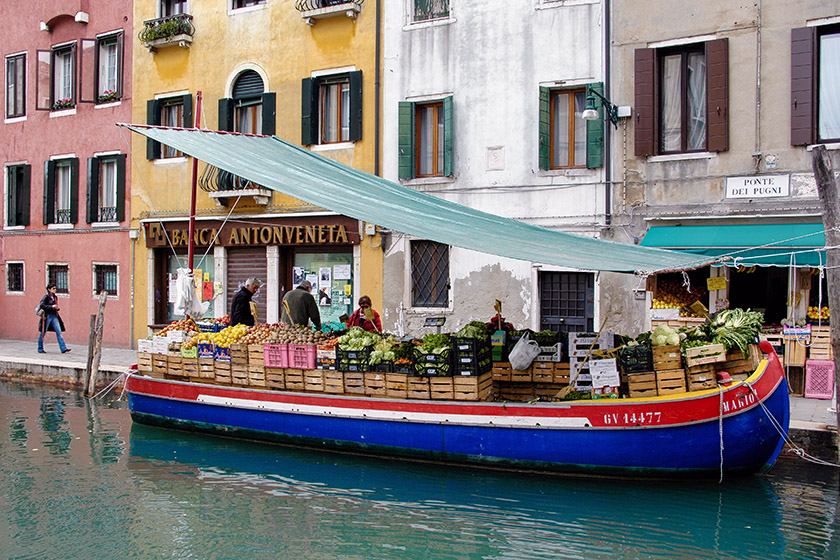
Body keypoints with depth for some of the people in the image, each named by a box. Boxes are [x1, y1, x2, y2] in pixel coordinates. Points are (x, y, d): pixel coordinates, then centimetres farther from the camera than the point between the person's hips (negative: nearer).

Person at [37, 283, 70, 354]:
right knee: (43, 332, 5)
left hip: (54, 316, 6)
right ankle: (40, 349, 18)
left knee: (59, 332, -4)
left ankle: (63, 348, -9)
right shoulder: (46, 297, -7)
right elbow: (41, 305, -18)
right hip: (47, 316, -6)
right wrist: (52, 307, -21)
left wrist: (57, 308, 2)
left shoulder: (55, 297, 12)